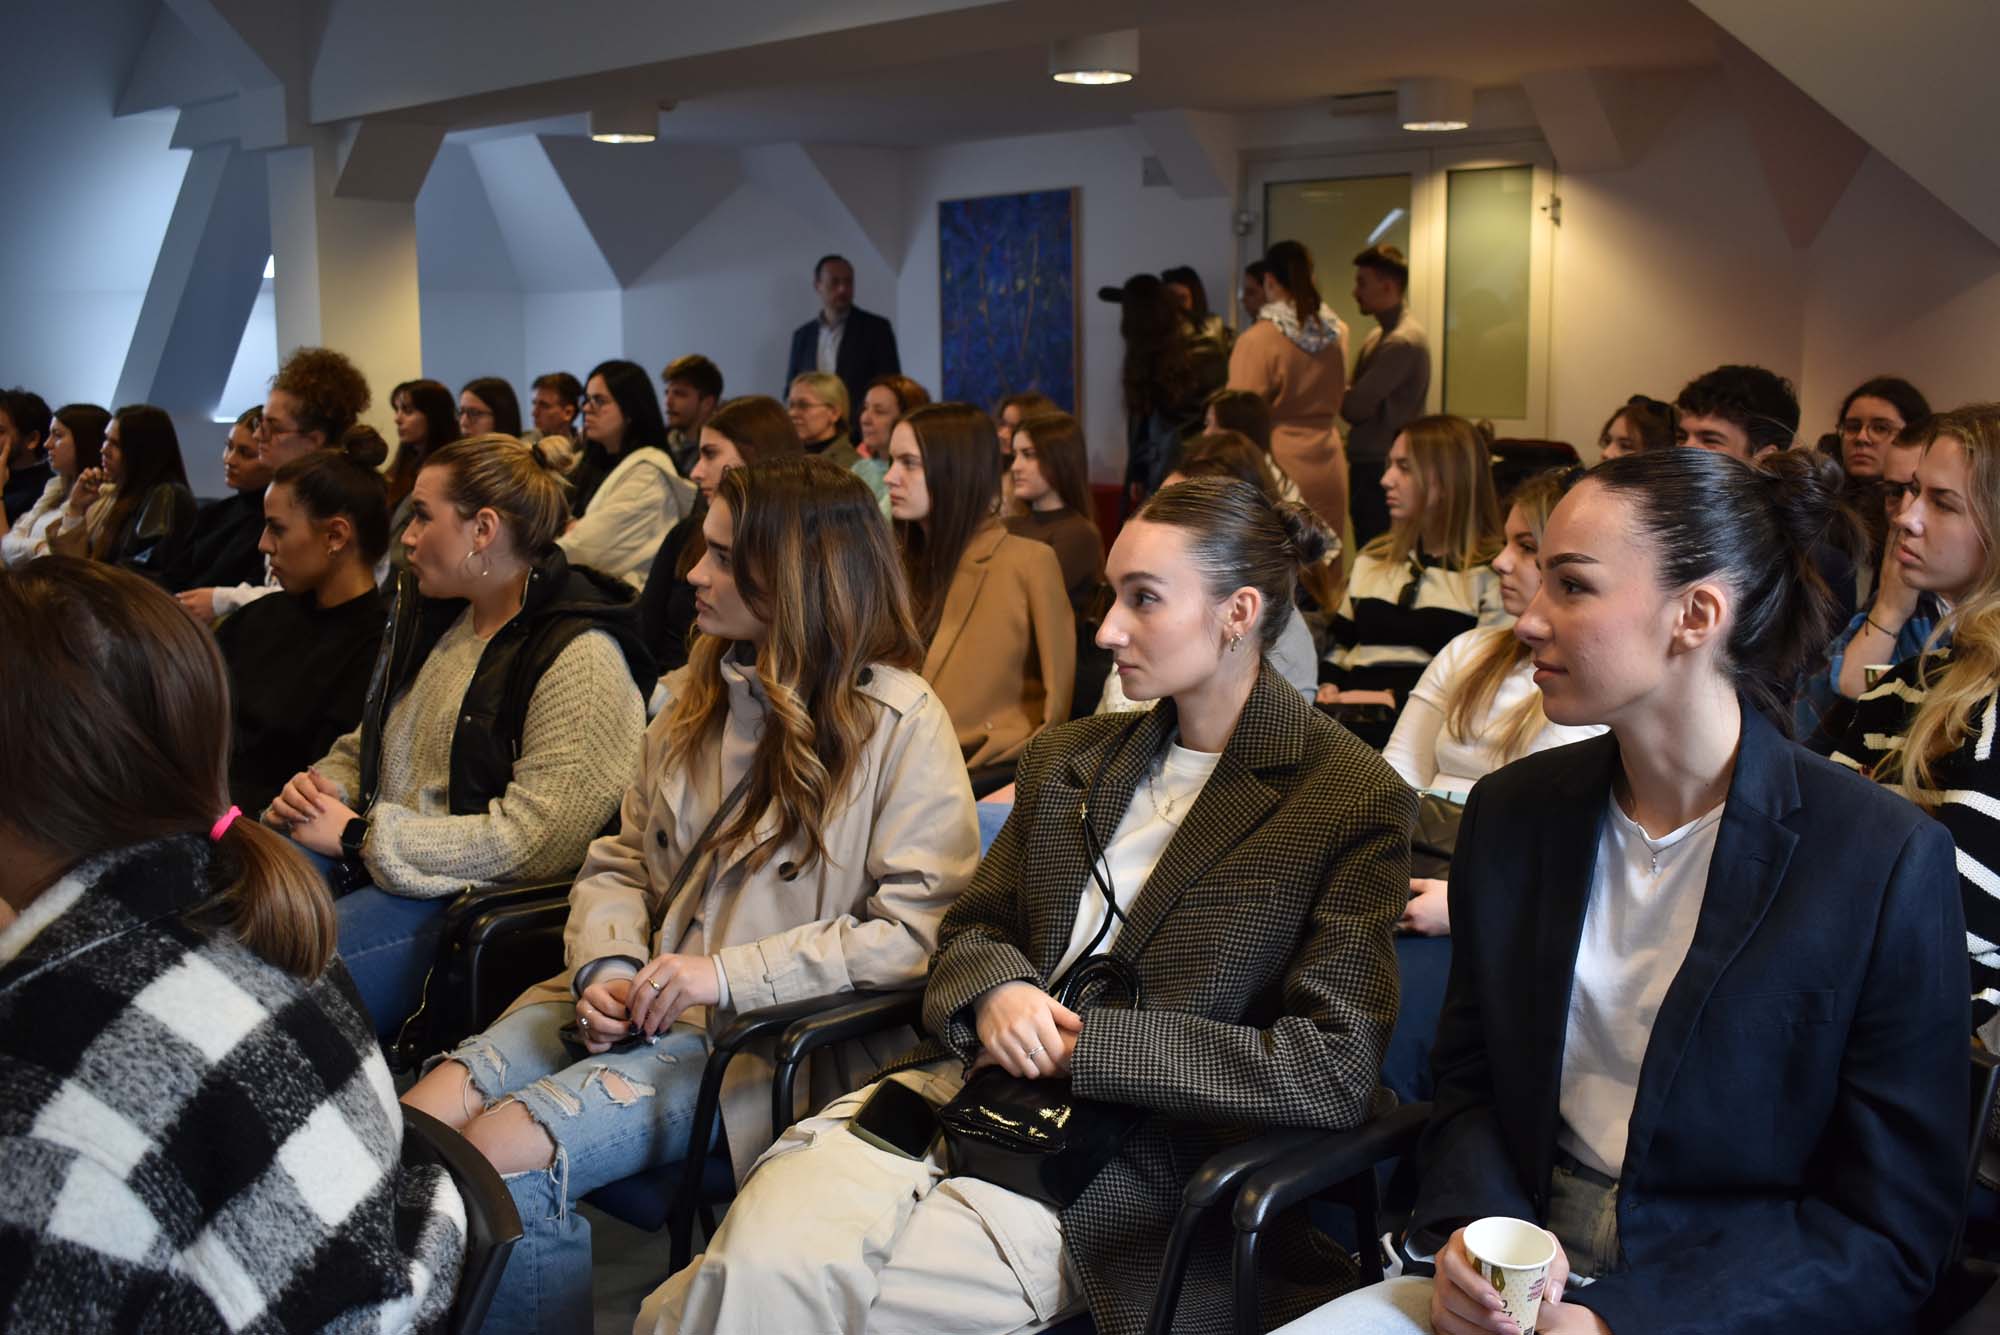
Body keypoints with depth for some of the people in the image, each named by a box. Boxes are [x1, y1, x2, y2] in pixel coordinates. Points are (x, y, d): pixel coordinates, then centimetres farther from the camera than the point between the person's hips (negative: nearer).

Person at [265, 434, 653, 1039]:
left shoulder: (582, 660, -13)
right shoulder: (432, 615, 16)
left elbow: (535, 839, -20)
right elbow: (362, 747, 28)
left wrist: (361, 836, -15)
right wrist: (321, 789, 2)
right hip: (361, 860, 8)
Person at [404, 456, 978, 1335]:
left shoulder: (899, 721, -10)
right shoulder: (698, 693, 12)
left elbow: (916, 930, -16)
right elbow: (621, 861, 16)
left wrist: (729, 976, -20)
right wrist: (606, 967, -5)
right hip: (639, 1003, 6)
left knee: (504, 1154, -23)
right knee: (419, 1119, -14)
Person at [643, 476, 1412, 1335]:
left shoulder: (1353, 802, -4)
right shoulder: (1067, 760, 15)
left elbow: (1334, 1072, -10)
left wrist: (1086, 1044, -13)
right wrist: (992, 991, -6)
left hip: (1115, 1181, -5)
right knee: (760, 1251, -23)